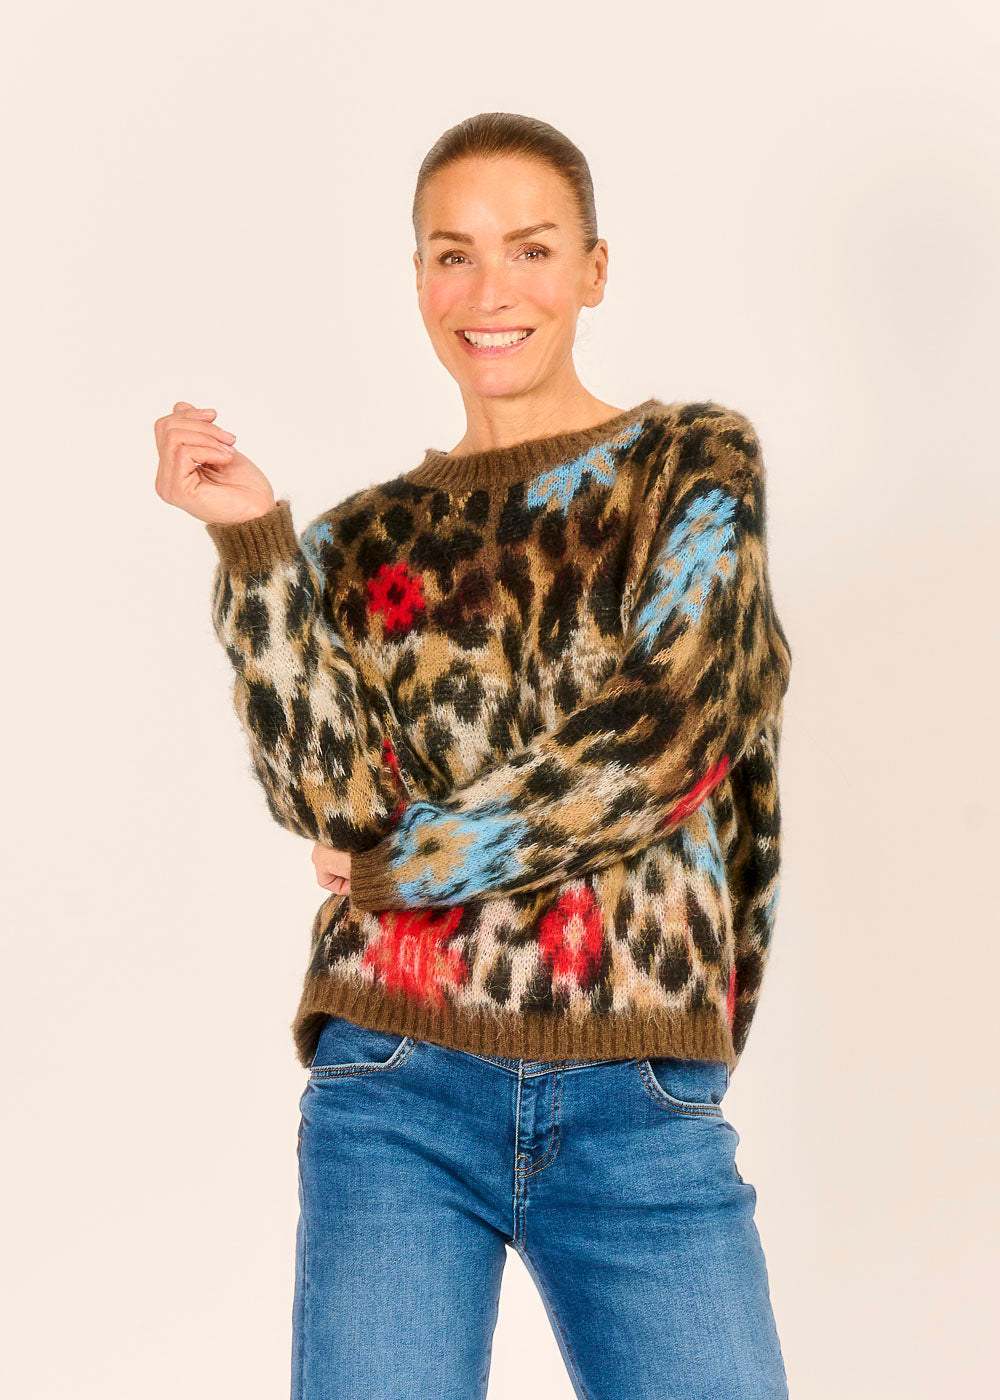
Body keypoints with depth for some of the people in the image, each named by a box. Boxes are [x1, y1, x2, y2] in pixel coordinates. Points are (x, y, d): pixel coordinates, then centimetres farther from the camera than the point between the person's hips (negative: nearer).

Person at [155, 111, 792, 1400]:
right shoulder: (370, 538, 10)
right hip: (399, 1096, 1)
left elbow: (662, 733, -7)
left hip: (643, 1103, -1)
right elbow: (335, 799, -4)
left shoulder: (695, 464, 6)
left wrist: (395, 866, -2)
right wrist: (254, 537, -9)